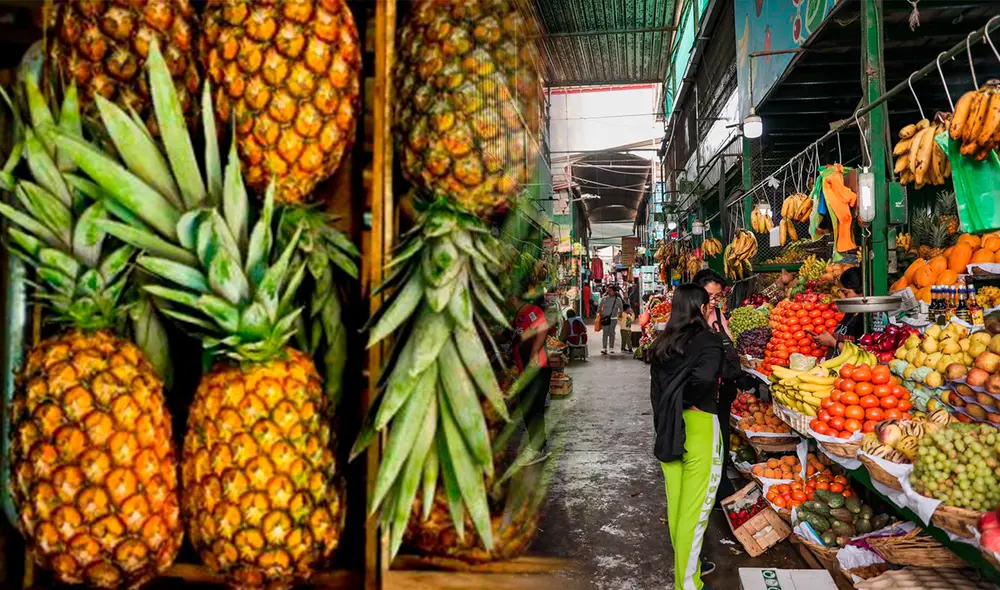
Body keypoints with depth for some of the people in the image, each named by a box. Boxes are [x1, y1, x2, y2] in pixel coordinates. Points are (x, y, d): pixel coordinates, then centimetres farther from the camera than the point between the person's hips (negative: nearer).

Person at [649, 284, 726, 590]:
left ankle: (687, 563, 38)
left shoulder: (662, 343, 6)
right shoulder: (709, 339, -12)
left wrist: (666, 420, 11)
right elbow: (703, 376, -29)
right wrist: (687, 402, -12)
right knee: (695, 507, 4)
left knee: (676, 501, 19)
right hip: (699, 426, -7)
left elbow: (655, 389, 6)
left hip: (667, 428, 7)